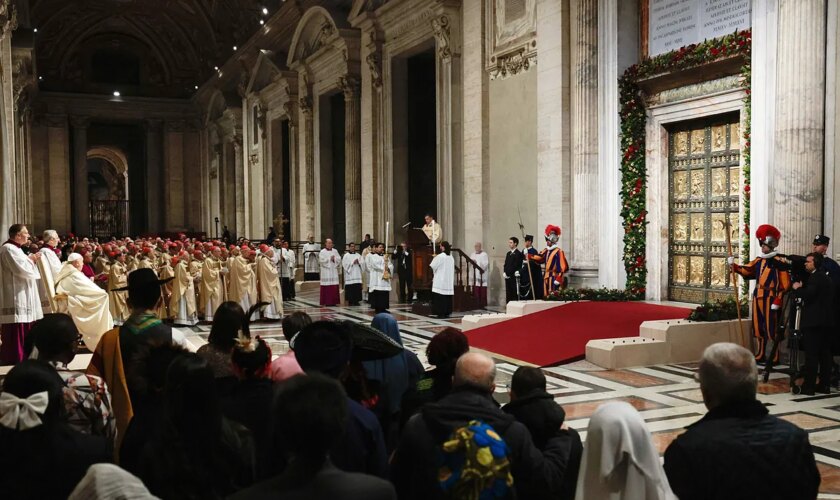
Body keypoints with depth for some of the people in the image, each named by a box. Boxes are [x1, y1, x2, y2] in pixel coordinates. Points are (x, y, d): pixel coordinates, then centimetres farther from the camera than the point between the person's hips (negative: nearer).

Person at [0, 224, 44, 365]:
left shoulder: (15, 248, 17)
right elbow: (22, 269, -23)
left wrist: (31, 259, 5)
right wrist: (31, 259, -6)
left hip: (22, 297, 11)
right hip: (15, 299, -11)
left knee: (23, 331, 15)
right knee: (16, 332, -7)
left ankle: (21, 359, 22)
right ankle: (13, 361, -2)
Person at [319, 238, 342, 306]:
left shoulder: (335, 251, 13)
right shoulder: (322, 252, 2)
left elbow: (339, 259, 6)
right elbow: (321, 260, -10)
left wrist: (334, 259, -12)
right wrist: (329, 259, -11)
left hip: (334, 271, 3)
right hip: (326, 272, -3)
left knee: (334, 287, 0)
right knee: (327, 287, -6)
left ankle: (334, 301, 4)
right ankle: (327, 302, -3)